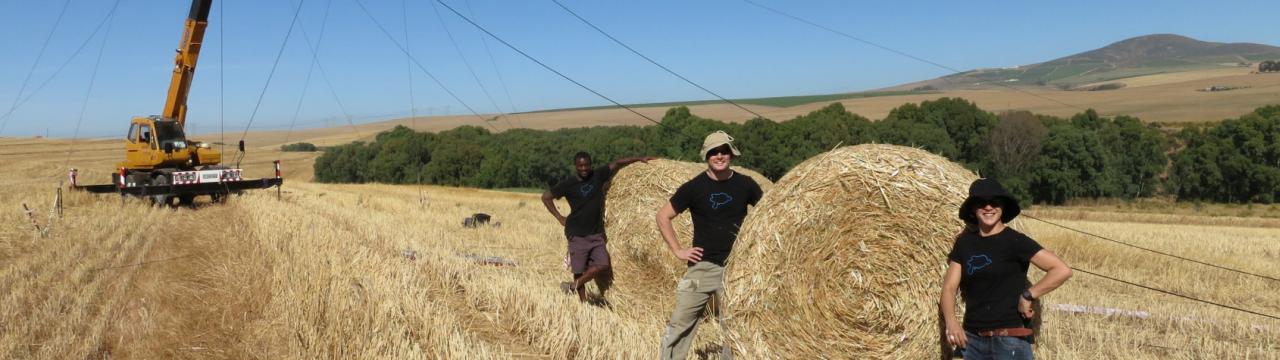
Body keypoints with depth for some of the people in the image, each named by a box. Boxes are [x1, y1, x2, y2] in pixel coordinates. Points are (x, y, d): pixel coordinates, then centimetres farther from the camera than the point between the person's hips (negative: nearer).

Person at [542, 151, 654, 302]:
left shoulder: (598, 176, 1)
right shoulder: (568, 183, -7)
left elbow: (616, 163, 9)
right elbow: (546, 197, 2)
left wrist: (640, 158, 7)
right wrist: (559, 217, -2)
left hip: (596, 233, 4)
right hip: (577, 234, -4)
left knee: (602, 265, -6)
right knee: (579, 270, -2)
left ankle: (574, 285, 8)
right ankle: (583, 301, 7)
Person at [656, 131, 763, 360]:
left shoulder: (745, 184, -1)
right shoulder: (694, 187, -6)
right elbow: (663, 216, 1)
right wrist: (677, 250, -4)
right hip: (702, 267, -1)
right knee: (681, 322, -1)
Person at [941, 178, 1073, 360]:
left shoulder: (1015, 241, -6)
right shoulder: (964, 243, 7)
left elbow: (1062, 270, -11)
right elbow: (949, 287, 5)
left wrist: (1028, 295, -11)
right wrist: (950, 321, -10)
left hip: (1009, 341, -4)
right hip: (971, 339, 5)